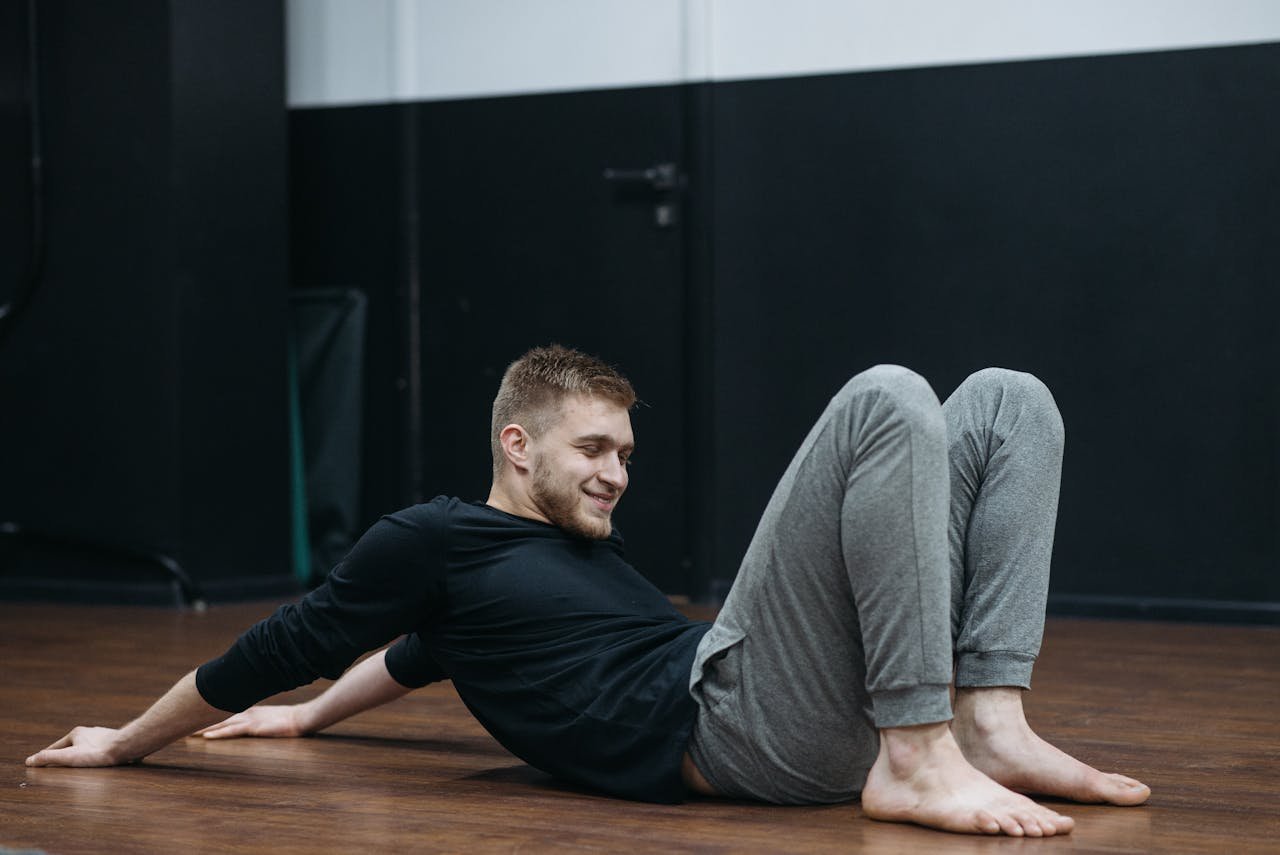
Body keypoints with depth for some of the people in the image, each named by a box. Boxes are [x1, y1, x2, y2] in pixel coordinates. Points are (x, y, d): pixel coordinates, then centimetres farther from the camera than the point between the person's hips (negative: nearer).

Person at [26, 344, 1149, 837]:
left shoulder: (584, 553, 34)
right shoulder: (439, 542, 9)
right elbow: (281, 648, 14)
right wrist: (125, 744, 20)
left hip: (830, 712, 8)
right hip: (726, 725, -8)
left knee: (1006, 401, 2)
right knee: (887, 400, -25)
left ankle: (990, 723, -13)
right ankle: (919, 759, -30)